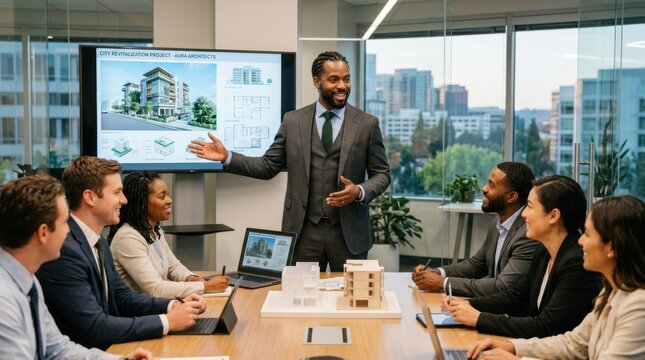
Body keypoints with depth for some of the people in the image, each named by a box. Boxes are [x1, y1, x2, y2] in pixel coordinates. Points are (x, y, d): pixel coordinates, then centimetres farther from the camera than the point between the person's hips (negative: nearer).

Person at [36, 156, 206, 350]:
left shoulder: (98, 241, 8)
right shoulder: (64, 250, -21)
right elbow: (95, 328, -23)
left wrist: (175, 305, -2)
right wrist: (168, 321, -17)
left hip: (105, 347, 8)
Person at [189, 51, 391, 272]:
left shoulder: (367, 124, 1)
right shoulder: (293, 120, 4)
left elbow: (381, 174, 4)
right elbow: (268, 166, 6)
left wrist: (359, 191, -15)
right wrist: (227, 157, -5)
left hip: (349, 232, 0)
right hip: (304, 231, 1)